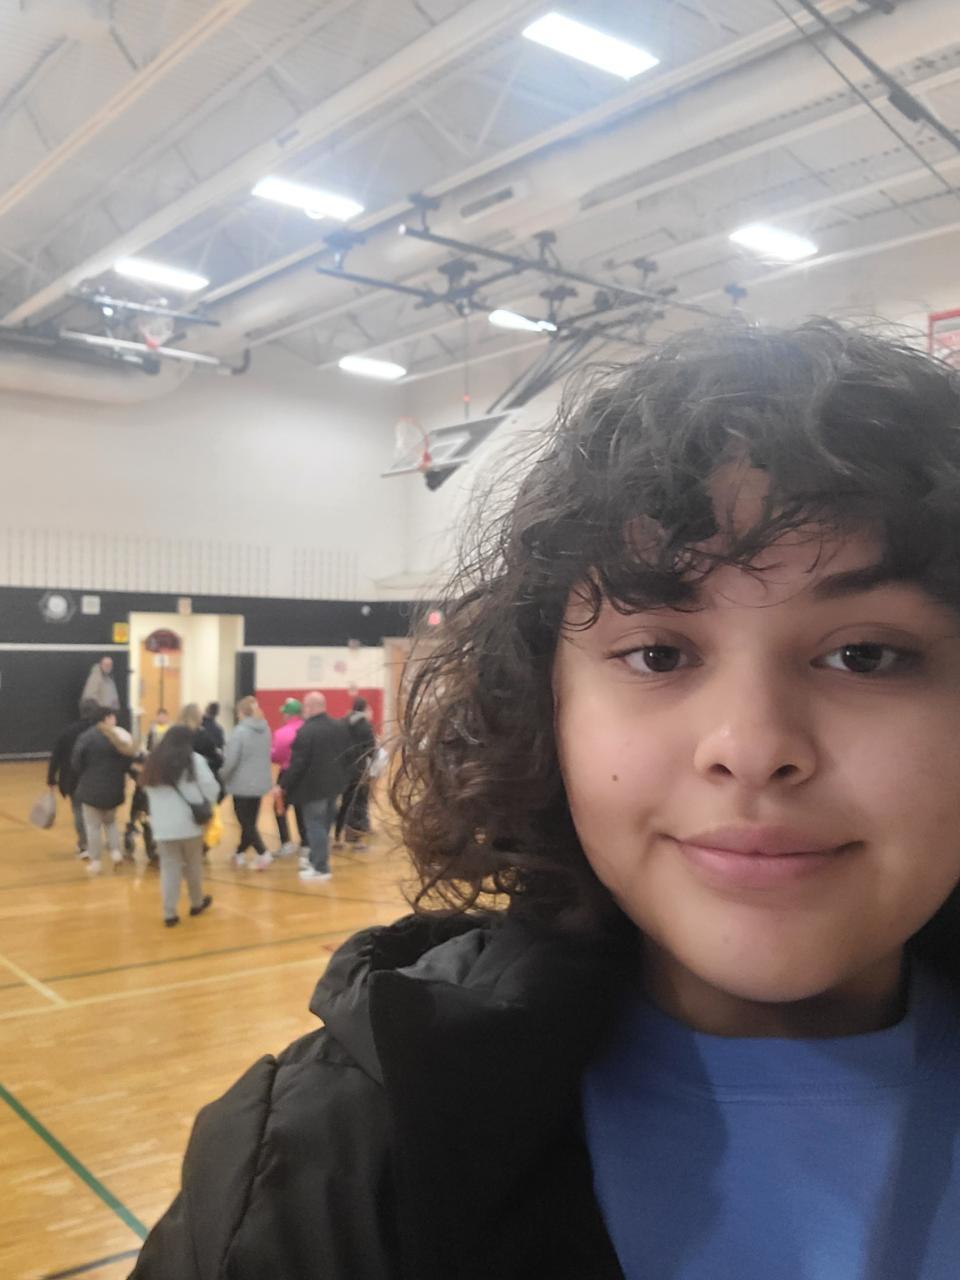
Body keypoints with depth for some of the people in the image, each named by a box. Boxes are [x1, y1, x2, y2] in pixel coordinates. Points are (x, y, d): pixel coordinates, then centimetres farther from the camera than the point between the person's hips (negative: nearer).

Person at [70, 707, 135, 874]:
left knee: (93, 825, 7)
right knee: (110, 821, 23)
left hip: (92, 788, -3)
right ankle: (116, 852, 9)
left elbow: (76, 762, -11)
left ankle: (95, 862, 10)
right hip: (114, 789, 3)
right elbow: (128, 763, -2)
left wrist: (84, 776, 8)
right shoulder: (119, 737, -4)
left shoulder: (87, 737, -13)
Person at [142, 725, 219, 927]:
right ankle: (197, 903, 32)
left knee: (169, 867, 6)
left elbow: (148, 791, 11)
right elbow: (210, 788, -9)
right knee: (193, 865, 15)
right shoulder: (194, 760, -6)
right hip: (189, 823, -2)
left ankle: (169, 913, 2)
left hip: (162, 826, 3)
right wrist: (207, 806, 8)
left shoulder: (153, 761, 8)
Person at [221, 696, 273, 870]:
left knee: (246, 823, 2)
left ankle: (263, 854, -10)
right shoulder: (265, 729, 4)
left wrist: (222, 777, -1)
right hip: (260, 783, 7)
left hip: (242, 784, -7)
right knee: (250, 821, 17)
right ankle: (240, 853, 29)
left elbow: (231, 760, -18)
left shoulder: (240, 731, -18)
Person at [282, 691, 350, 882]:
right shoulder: (341, 727, 5)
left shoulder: (306, 732, -19)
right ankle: (315, 858, 34)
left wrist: (285, 786, -9)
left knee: (315, 826, 0)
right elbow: (347, 755, 12)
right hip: (334, 784, 8)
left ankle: (321, 868, 3)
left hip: (313, 787, -8)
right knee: (324, 824, 20)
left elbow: (297, 764, -19)